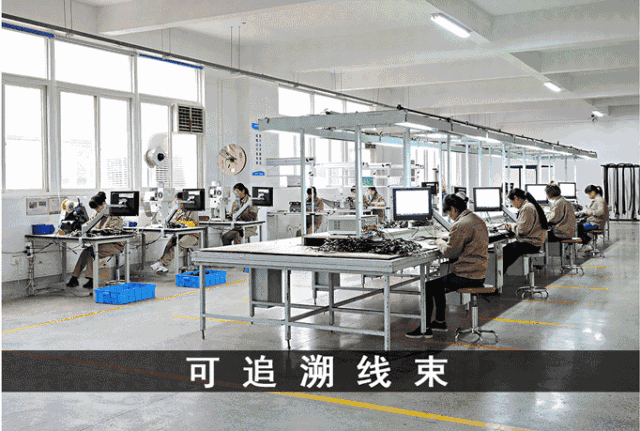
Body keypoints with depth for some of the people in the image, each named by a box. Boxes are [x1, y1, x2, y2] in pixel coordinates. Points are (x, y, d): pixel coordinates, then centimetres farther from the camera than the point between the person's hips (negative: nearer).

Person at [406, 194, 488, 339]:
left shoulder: (460, 225, -19)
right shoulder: (477, 220, 13)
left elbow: (450, 252, -18)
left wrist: (441, 243, 2)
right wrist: (445, 243, 13)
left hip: (466, 276, -10)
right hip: (479, 274, 10)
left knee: (429, 286, -2)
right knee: (438, 284, 24)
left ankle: (425, 329, 3)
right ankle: (440, 322, 32)